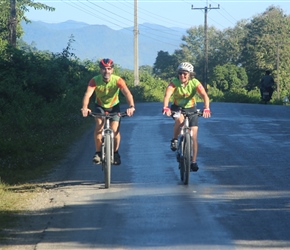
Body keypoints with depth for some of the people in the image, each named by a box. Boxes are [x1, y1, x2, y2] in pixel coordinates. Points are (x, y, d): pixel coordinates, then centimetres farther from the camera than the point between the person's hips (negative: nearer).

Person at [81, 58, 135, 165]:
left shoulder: (117, 80, -28)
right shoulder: (95, 80, -26)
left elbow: (127, 93, -41)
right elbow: (88, 94, -40)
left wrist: (131, 106, -61)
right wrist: (84, 107, -60)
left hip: (114, 106, 0)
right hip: (100, 106, 0)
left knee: (115, 130, -15)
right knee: (99, 125, -25)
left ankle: (115, 153, 11)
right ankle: (98, 153, -11)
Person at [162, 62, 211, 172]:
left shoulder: (195, 83, -21)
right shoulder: (174, 82, -21)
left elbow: (204, 95, -34)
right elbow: (167, 95, -37)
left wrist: (206, 109, -52)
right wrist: (165, 107, -56)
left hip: (191, 109, 1)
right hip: (177, 108, -1)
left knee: (193, 137, -5)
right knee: (180, 119, -37)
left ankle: (193, 162, 6)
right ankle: (174, 140, -13)